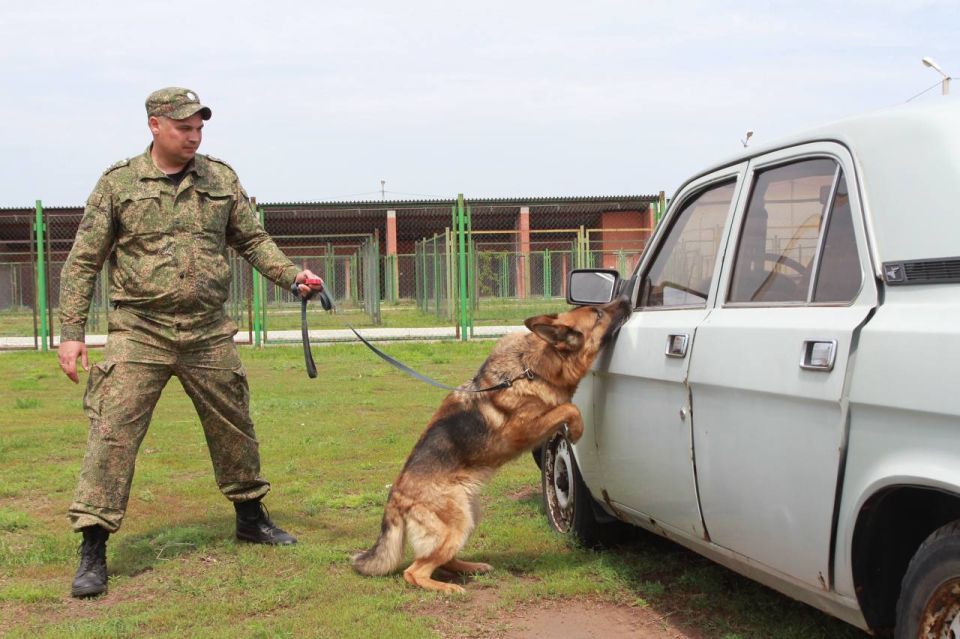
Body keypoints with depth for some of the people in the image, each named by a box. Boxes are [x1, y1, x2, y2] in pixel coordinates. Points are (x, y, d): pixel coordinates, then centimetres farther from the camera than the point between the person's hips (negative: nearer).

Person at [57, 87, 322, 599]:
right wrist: (71, 332, -5)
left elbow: (253, 240, 14)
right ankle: (93, 550, -3)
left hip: (209, 332, 3)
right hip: (139, 333, -3)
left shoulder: (221, 179, 7)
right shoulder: (119, 183, -1)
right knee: (112, 433, -10)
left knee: (234, 428, 13)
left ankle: (251, 517, 34)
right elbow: (83, 262, 0)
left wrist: (292, 276, -3)